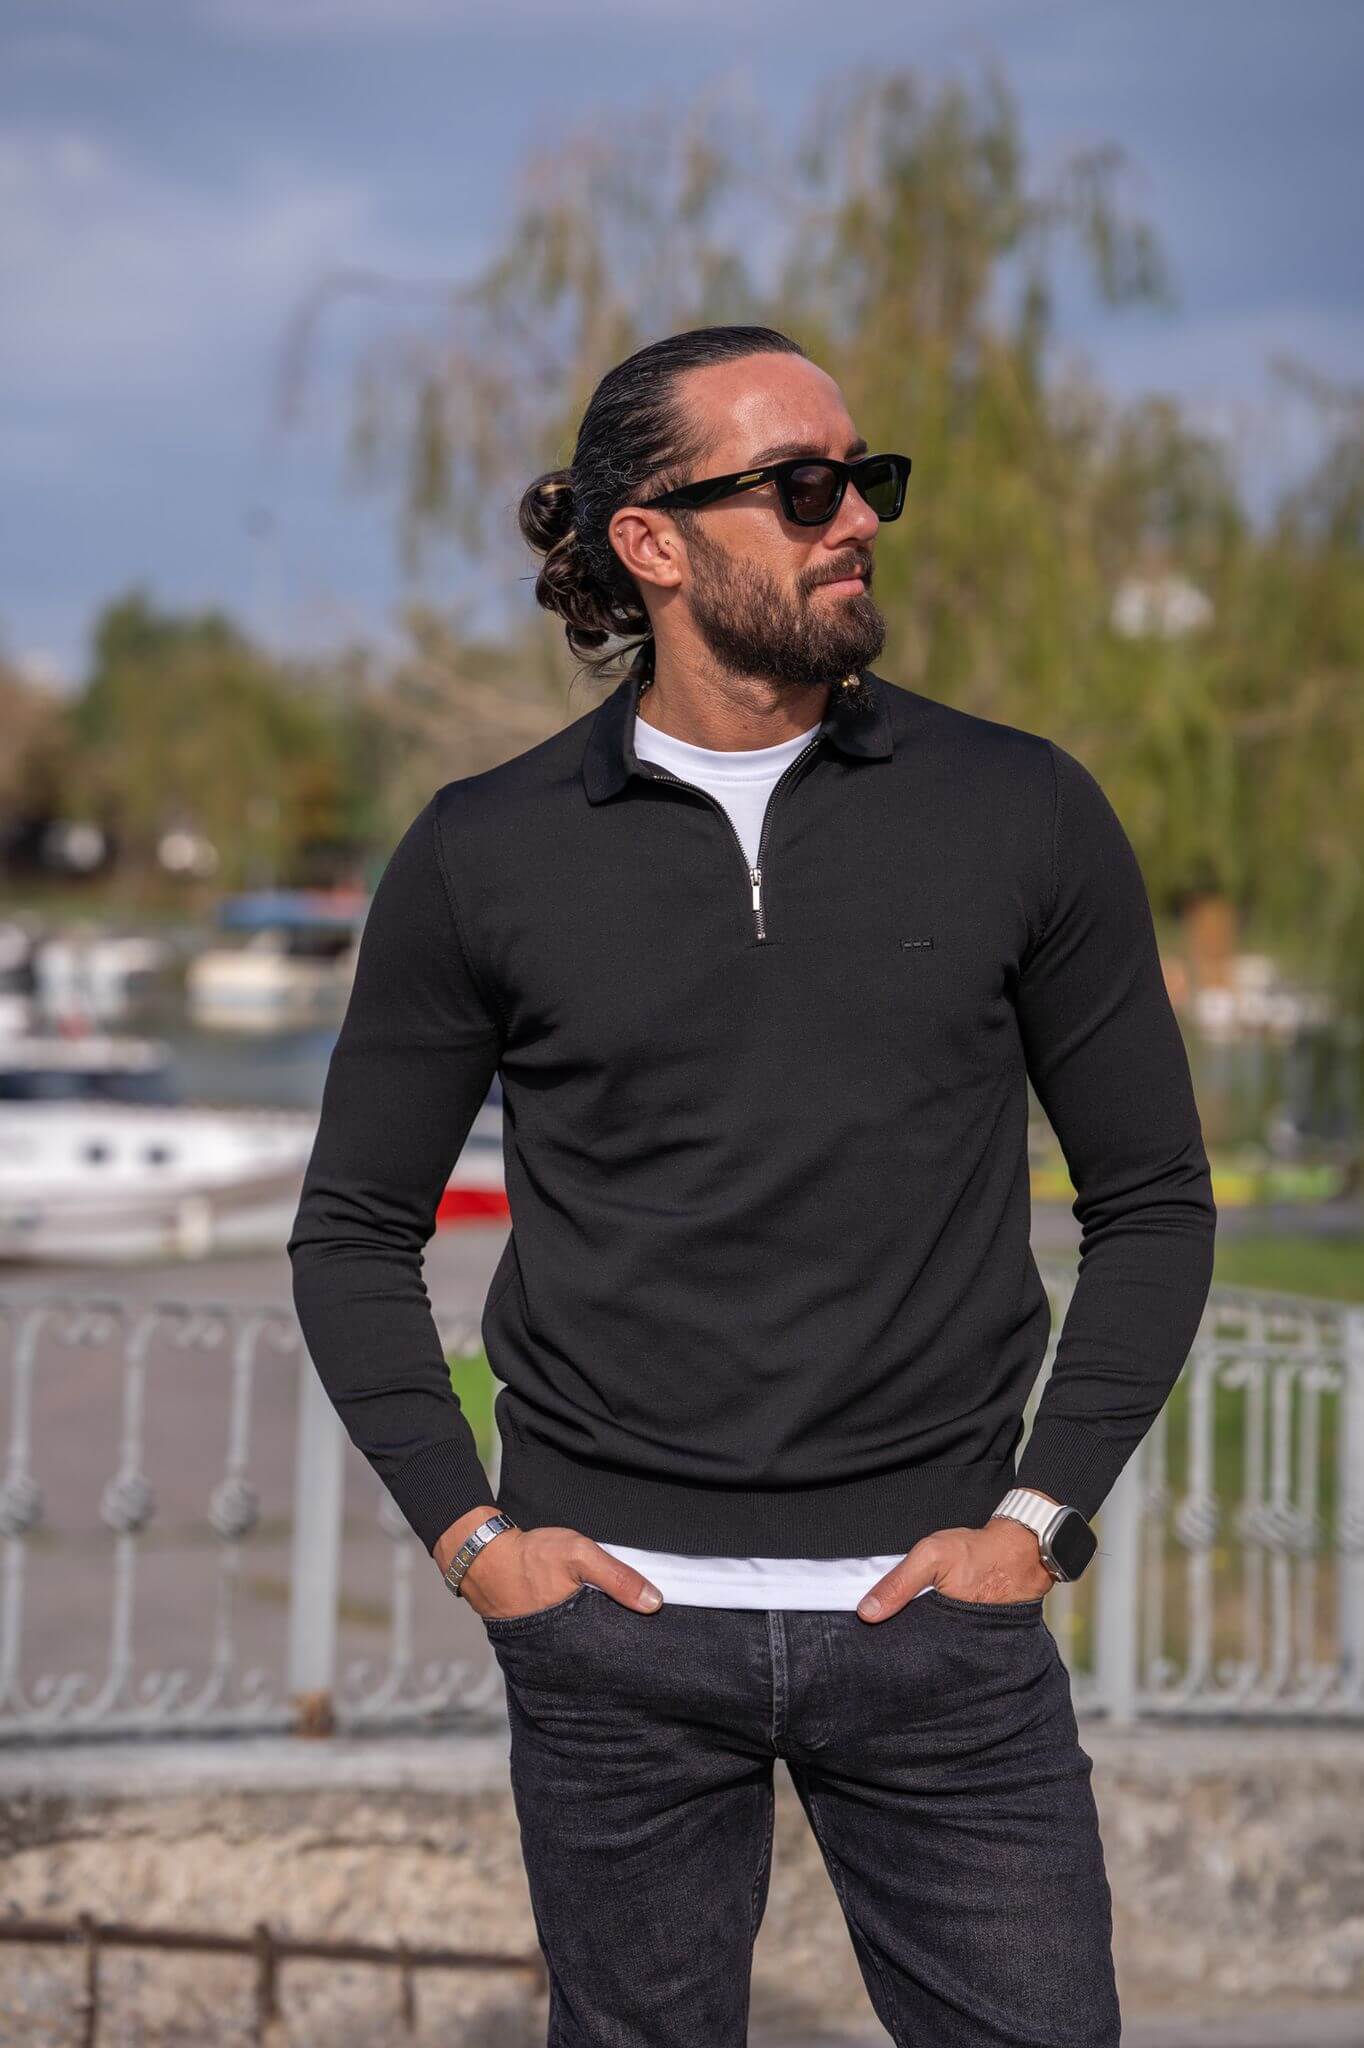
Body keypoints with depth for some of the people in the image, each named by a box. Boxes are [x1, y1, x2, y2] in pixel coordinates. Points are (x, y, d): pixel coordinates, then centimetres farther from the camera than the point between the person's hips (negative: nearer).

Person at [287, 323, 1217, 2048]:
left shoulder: (1022, 816, 1)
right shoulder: (483, 856, 1)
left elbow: (1153, 1200, 7)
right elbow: (354, 1231, 9)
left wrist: (1039, 1517, -2)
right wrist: (467, 1533, -1)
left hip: (935, 1613, 0)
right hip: (615, 1615, 0)